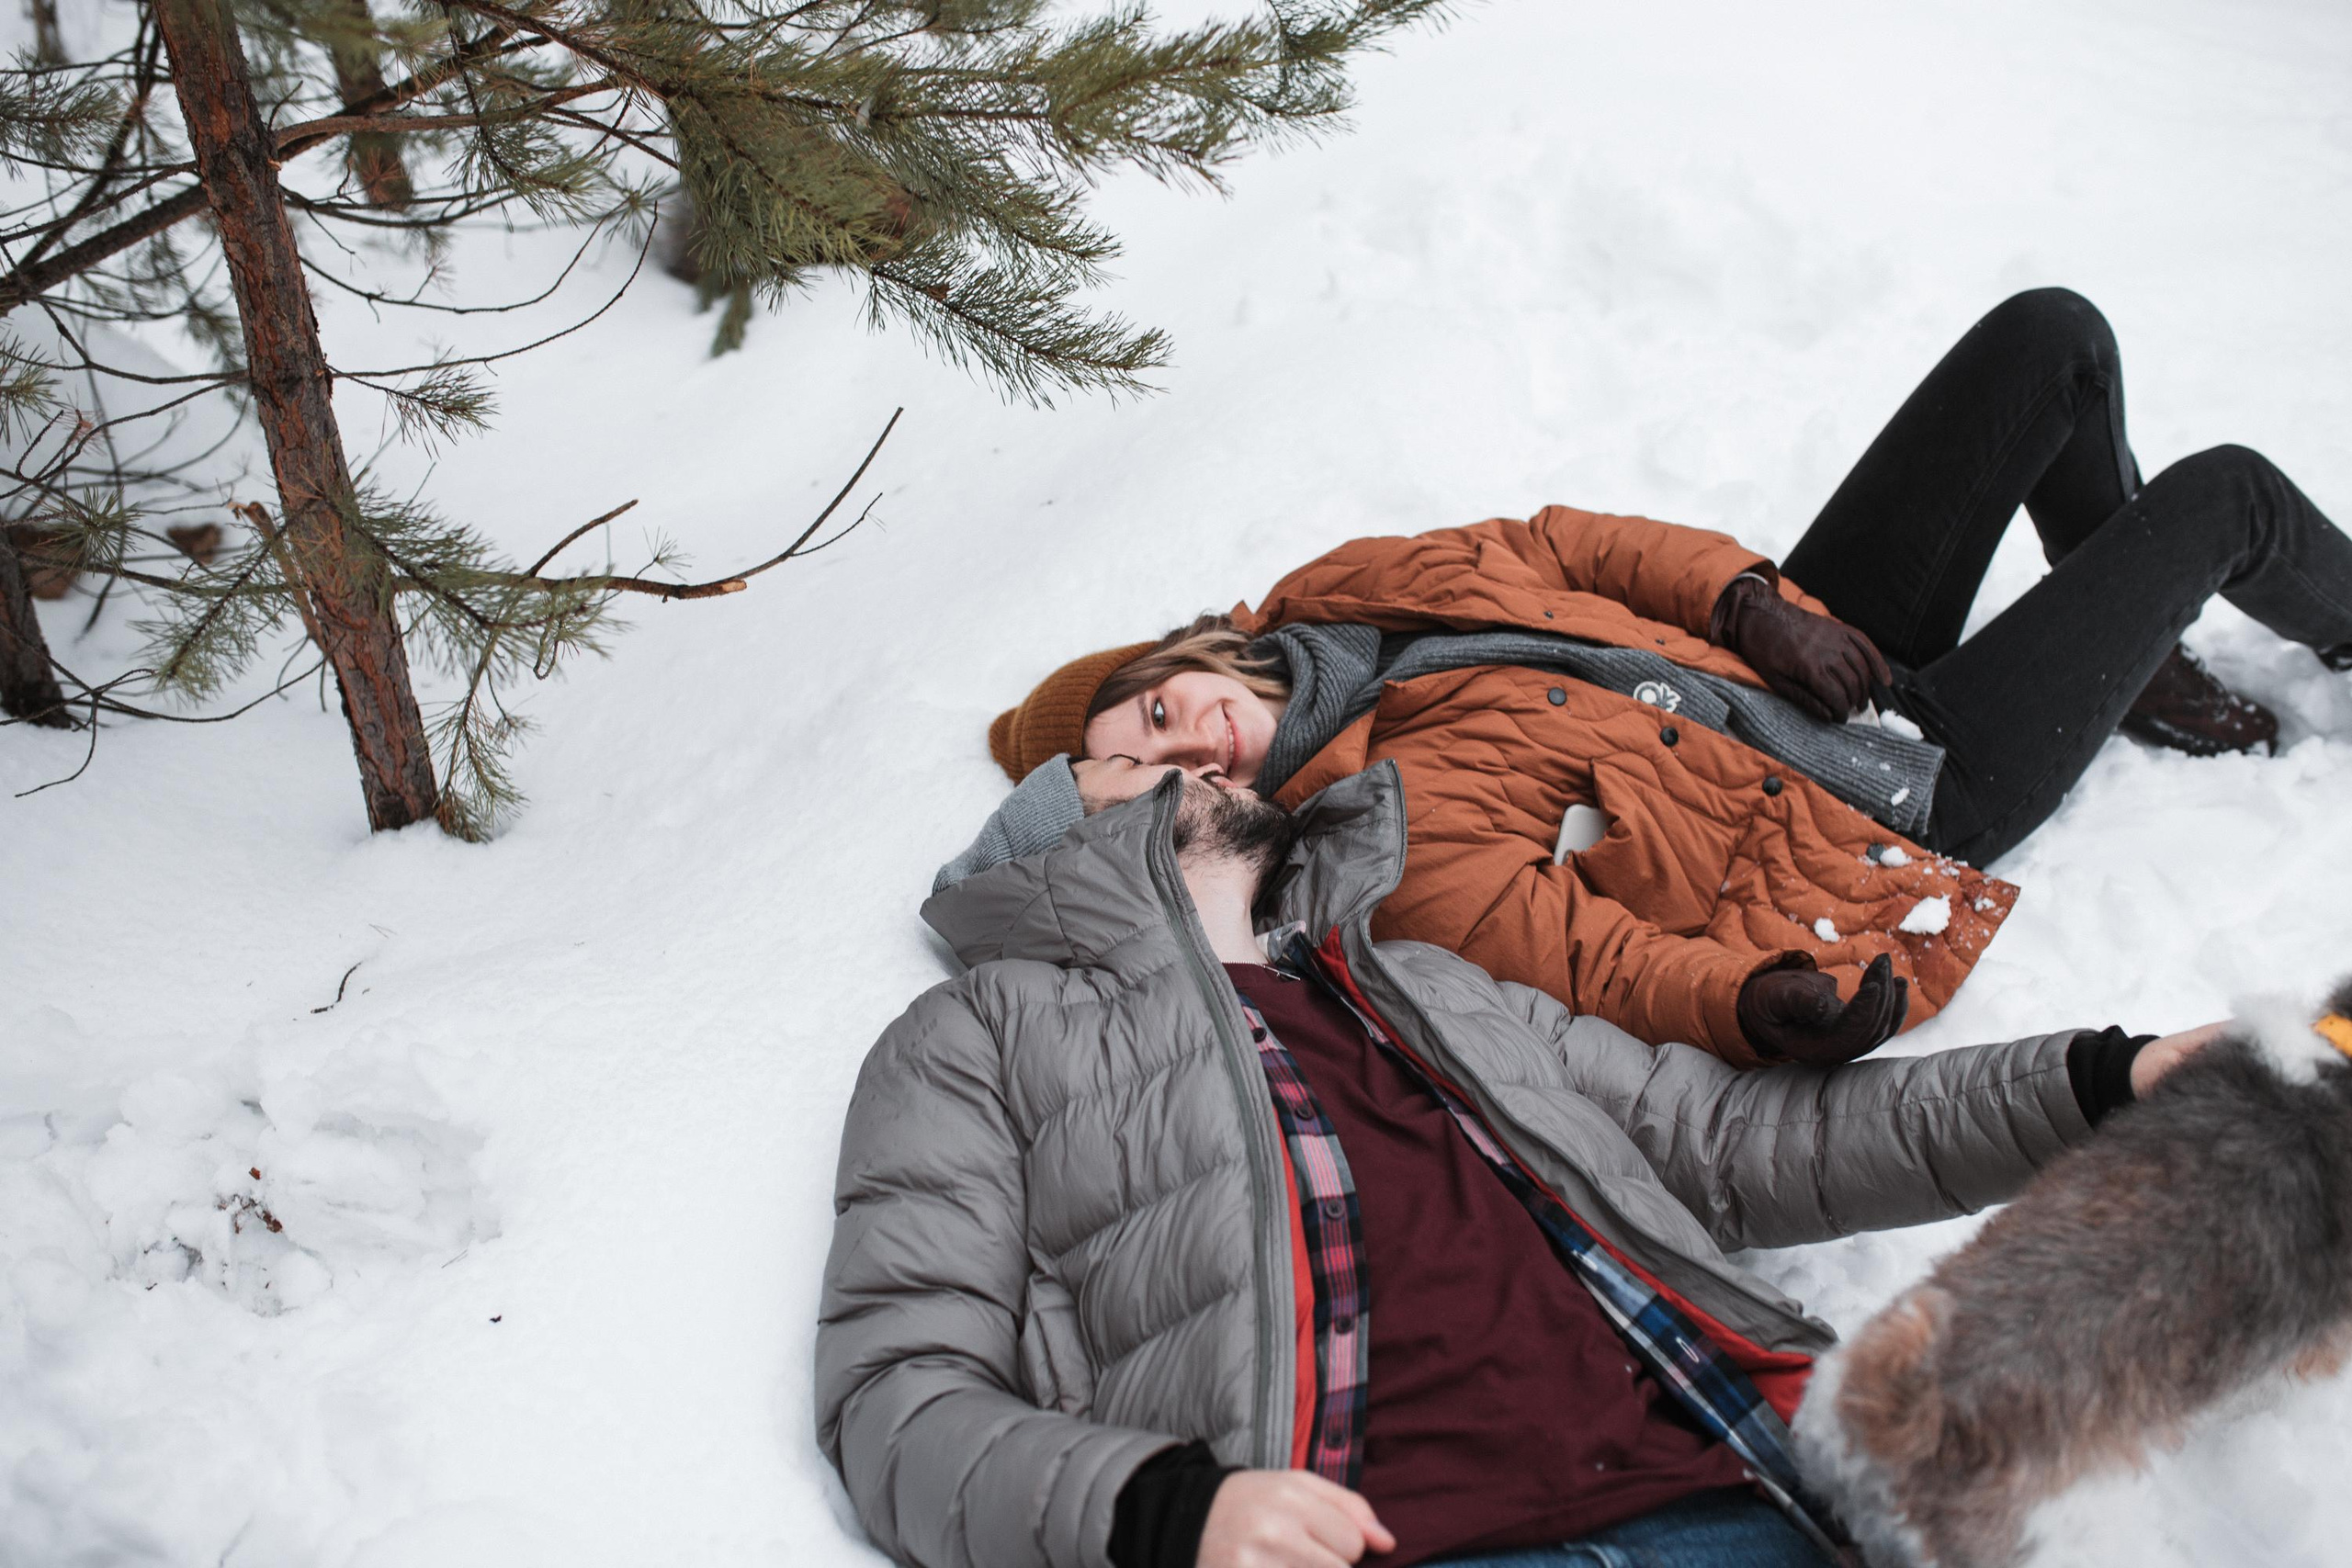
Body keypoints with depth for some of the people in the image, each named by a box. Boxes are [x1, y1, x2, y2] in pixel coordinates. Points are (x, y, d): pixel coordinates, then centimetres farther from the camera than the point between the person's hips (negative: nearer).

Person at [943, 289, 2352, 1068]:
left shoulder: (1335, 598, -5)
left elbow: (1565, 546, 2)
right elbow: (1600, 961, -30)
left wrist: (1753, 599, -9)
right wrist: (1763, 1007, -48)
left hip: (1790, 649, 7)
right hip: (1907, 801, -7)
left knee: (2055, 337, 8)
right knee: (2230, 495, 2)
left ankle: (2131, 637, 32)